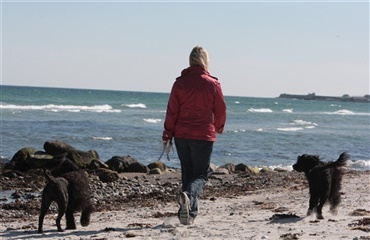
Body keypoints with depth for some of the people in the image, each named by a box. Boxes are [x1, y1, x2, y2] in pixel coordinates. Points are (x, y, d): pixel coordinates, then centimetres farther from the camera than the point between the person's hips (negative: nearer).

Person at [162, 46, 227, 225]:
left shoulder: (180, 83, -1)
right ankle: (188, 196, -25)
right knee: (201, 174, 5)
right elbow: (220, 111, 4)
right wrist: (218, 127, 24)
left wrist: (167, 137, 5)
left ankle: (190, 213, 14)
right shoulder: (213, 84, -5)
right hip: (204, 136, -2)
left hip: (181, 135, 2)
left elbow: (172, 111, -1)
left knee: (187, 173, 15)